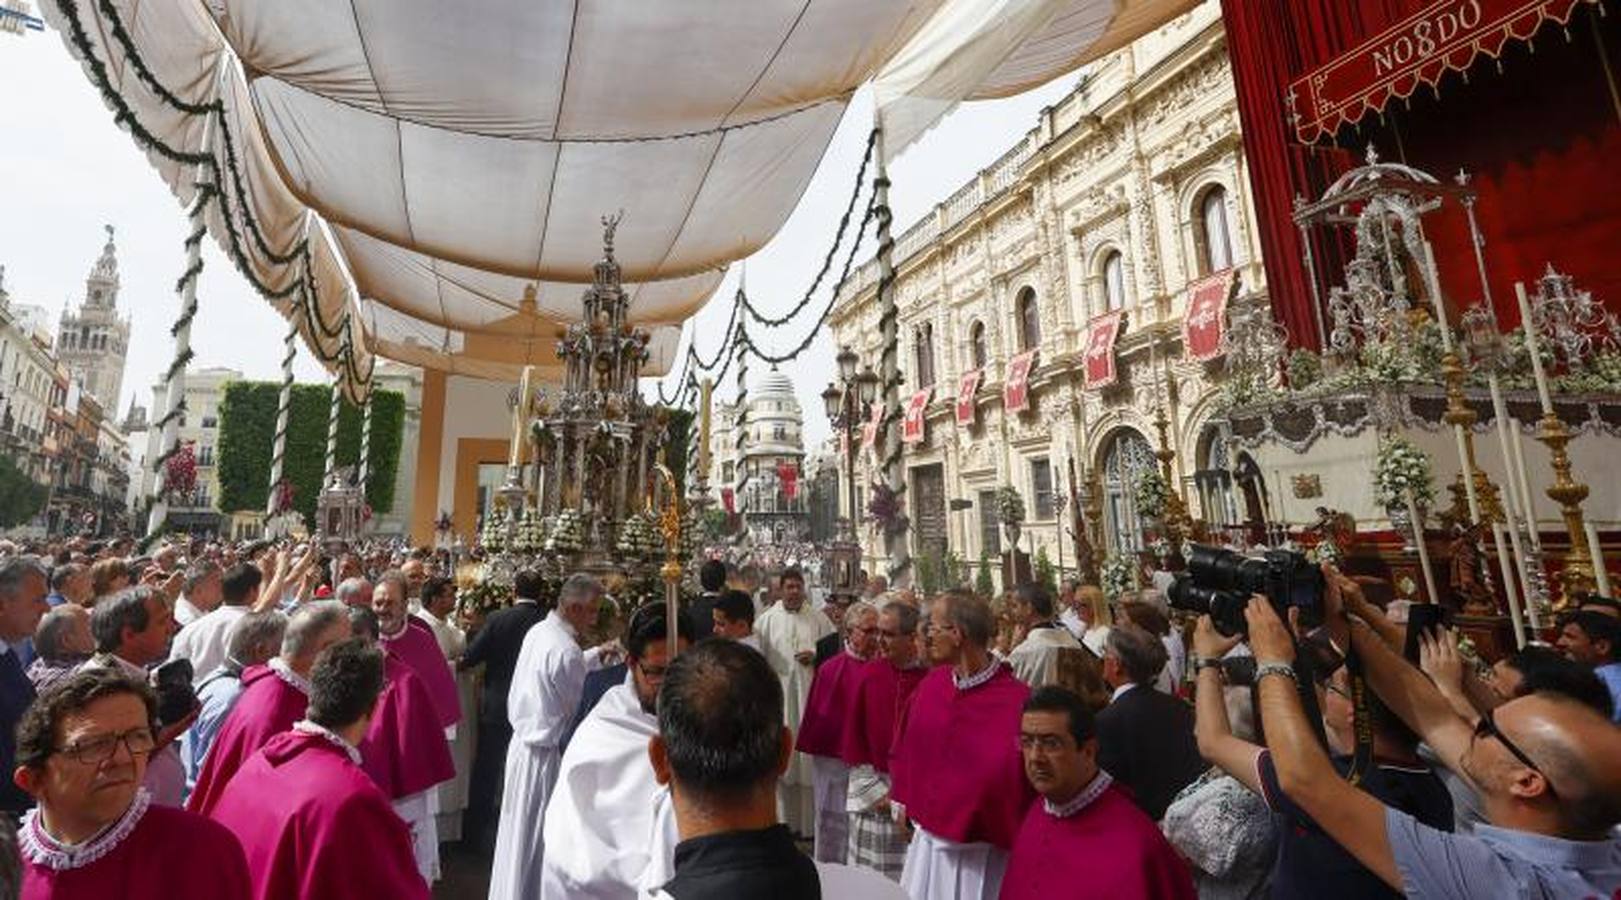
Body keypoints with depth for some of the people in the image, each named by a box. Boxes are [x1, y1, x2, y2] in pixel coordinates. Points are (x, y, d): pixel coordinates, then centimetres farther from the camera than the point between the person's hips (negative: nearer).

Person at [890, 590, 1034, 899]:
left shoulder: (1015, 698, -22)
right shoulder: (932, 684, -5)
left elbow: (1021, 771, -15)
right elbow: (906, 749, 7)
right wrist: (903, 800, 6)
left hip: (981, 849, -5)